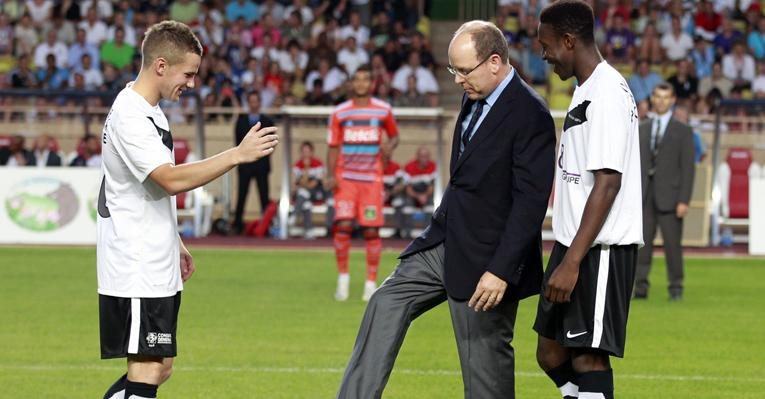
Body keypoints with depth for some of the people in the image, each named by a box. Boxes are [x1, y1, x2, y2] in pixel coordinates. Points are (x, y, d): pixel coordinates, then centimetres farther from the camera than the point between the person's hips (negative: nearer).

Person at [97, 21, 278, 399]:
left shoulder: (148, 111, 14)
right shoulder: (130, 118, -19)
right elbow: (171, 179, -30)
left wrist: (175, 244, 25)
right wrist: (238, 154, -32)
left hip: (156, 266, 10)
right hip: (136, 272, -10)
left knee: (160, 368, 13)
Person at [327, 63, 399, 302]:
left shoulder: (383, 110, 3)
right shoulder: (339, 113, 4)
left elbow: (394, 134, 17)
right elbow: (333, 147, 7)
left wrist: (390, 145, -7)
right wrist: (330, 176, -5)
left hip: (372, 179, 0)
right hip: (346, 179, 0)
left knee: (372, 230, -2)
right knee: (343, 225, -14)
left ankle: (371, 283, 8)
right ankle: (343, 277, 0)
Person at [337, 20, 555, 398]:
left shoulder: (530, 115, -20)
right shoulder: (474, 98, 8)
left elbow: (531, 201, -23)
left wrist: (501, 271, -25)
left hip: (485, 257, -9)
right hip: (444, 241, 9)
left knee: (484, 362, -1)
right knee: (386, 305, 6)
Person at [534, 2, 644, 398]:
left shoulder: (607, 92, -15)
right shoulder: (586, 91, 16)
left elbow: (607, 184, -21)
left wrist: (572, 262, -24)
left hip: (600, 250, -10)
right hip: (573, 246, 10)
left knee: (588, 358, -9)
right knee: (551, 354, 11)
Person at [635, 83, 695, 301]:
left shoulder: (683, 131, 4)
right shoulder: (642, 129, 14)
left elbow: (688, 167, -1)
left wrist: (684, 200, -9)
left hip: (669, 196, -3)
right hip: (644, 196, 3)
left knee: (672, 242, -3)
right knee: (642, 242, -1)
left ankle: (675, 288, 5)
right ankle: (640, 285, 3)